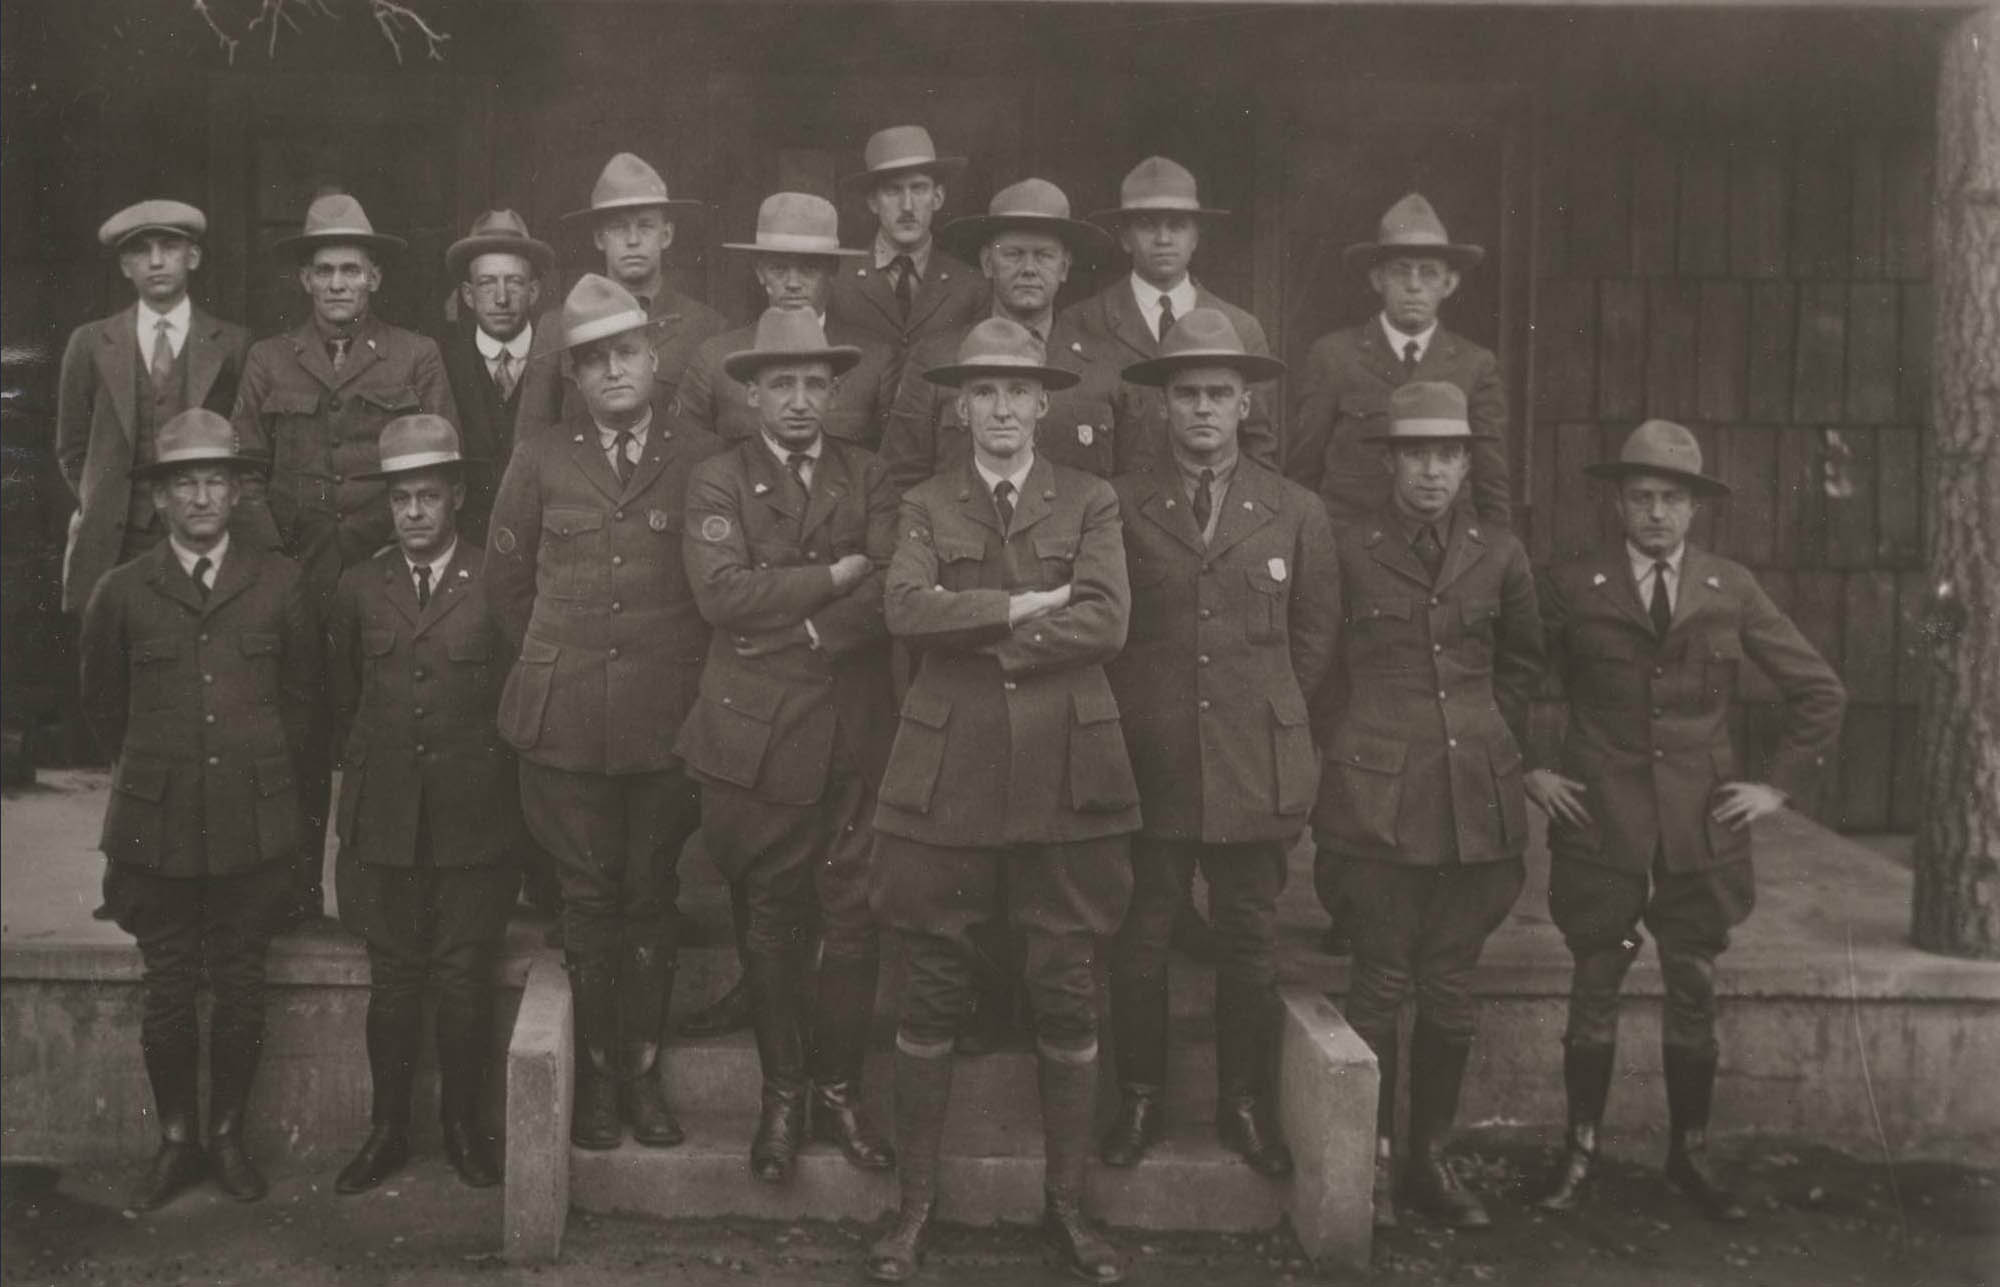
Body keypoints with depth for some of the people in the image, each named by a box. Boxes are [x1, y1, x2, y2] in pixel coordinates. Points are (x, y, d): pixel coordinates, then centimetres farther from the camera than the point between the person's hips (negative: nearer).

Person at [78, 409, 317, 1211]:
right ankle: (176, 1141, 21)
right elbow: (103, 708, 13)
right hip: (156, 827, 0)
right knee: (168, 993, 6)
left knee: (240, 988, 7)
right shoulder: (122, 594, 1)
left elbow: (301, 697, 12)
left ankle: (228, 1137, 22)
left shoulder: (279, 586, 2)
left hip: (255, 824, 0)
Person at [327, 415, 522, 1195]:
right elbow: (341, 702, 17)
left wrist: (493, 772, 5)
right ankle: (388, 1129, 18)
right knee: (392, 979, 7)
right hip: (384, 816, 2)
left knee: (466, 978, 4)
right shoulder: (359, 590, 7)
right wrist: (365, 773, 14)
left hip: (475, 816, -2)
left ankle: (464, 1124, 19)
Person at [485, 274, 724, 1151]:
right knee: (589, 896, 5)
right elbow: (507, 578, 14)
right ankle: (597, 1075, 15)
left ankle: (643, 1071, 16)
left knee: (652, 896, 6)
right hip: (567, 718, 1)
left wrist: (686, 676, 7)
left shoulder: (704, 461, 3)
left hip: (668, 717, 0)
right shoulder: (539, 462, 6)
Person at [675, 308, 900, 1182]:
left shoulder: (868, 479, 10)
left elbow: (892, 593, -4)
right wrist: (835, 575, -10)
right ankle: (782, 1094, 19)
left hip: (855, 727, 2)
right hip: (757, 734, -1)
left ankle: (838, 1088, 17)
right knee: (769, 923, 6)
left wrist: (802, 630, -13)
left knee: (854, 920, 2)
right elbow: (724, 593, -12)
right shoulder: (716, 482, 4)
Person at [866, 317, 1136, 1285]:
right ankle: (914, 1203, 14)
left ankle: (1067, 1204, 16)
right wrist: (1028, 604, -10)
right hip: (949, 771, 0)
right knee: (932, 991, 2)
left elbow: (1106, 623, -6)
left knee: (1066, 993, 3)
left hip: (1065, 773, 0)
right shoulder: (924, 507, 12)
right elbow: (905, 608, -7)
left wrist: (979, 636, -8)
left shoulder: (1091, 503, 10)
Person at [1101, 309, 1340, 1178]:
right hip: (1148, 764, -1)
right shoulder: (1118, 507, 3)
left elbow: (1316, 636, 14)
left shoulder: (1297, 513, 7)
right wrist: (1132, 713, 3)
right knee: (1140, 943, 3)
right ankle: (1140, 1099, 18)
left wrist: (1269, 714, 9)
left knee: (1248, 945, 7)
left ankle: (1246, 1105, 21)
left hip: (1257, 769, 1)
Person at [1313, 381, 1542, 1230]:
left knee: (1452, 988, 7)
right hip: (1377, 795, -2)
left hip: (1476, 798, 3)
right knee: (1382, 982, 0)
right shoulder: (1347, 555, 2)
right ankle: (1373, 1161, 12)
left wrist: (1489, 746, 15)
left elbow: (1521, 667, 21)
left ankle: (1431, 1160, 19)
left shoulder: (1498, 558, 8)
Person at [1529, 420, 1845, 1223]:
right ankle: (1580, 1153, 16)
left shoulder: (1732, 590, 5)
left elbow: (1819, 691, 11)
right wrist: (1525, 771, 0)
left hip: (1702, 825, 2)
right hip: (1599, 822, -1)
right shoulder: (1572, 587, -1)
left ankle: (1690, 1156, 21)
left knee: (1694, 995, 7)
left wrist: (1782, 784, 5)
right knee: (1593, 991, 4)